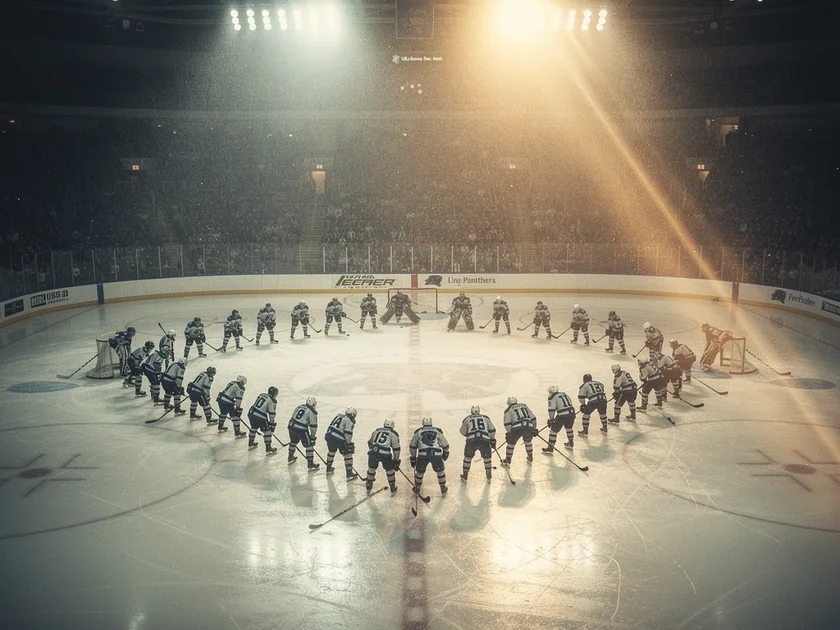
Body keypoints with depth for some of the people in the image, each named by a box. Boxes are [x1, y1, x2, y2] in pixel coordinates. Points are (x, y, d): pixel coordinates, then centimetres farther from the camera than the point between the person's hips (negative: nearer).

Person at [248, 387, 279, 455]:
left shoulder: (261, 395, 17)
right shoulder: (272, 400, -4)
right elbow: (272, 413, -4)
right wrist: (272, 422, 10)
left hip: (251, 413, 7)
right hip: (260, 417, -7)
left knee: (254, 427, 30)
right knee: (267, 431, 7)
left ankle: (250, 444, 46)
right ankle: (268, 450, 12)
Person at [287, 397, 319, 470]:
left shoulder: (299, 406, 16)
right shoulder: (312, 412, -3)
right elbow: (313, 425, -4)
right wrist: (312, 436, 6)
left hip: (291, 426, 7)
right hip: (301, 430, -7)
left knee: (293, 441, 31)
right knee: (309, 445, 5)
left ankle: (290, 458, 50)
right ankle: (310, 465, 4)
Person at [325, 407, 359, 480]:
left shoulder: (339, 416, 21)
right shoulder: (350, 421, -1)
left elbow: (330, 426, 22)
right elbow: (348, 434, -10)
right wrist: (349, 444, -3)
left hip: (329, 435, 7)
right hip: (338, 439, -7)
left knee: (331, 451, 30)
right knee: (348, 454, 4)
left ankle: (328, 469, 47)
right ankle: (350, 474, 3)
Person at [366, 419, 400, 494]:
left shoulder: (376, 431, 24)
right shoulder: (394, 434, 13)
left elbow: (370, 442, 33)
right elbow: (396, 448, 8)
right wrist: (396, 460, 14)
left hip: (373, 452, 3)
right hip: (386, 455, -3)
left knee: (371, 468, 25)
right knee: (389, 470, 19)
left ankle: (368, 487, 38)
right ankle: (393, 489, 28)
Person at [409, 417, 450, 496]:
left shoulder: (418, 432, 19)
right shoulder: (438, 431, 20)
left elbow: (412, 446, 22)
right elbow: (445, 445, 25)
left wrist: (413, 457, 33)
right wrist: (445, 454, 43)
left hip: (423, 455, 0)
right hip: (436, 455, 0)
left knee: (419, 471, 24)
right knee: (440, 471, 25)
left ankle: (417, 489, 35)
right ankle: (443, 489, 32)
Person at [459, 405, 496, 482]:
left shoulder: (467, 419, 19)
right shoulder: (485, 418, 21)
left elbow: (463, 432, 16)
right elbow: (492, 430, 15)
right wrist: (492, 440, 25)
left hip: (471, 441, 0)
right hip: (485, 441, 1)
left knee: (467, 457, 22)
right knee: (487, 458, 23)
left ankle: (465, 476, 28)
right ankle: (489, 476, 32)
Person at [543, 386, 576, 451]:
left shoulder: (552, 397, 3)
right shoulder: (564, 394, 22)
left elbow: (551, 409, -3)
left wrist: (551, 420, 7)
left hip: (562, 415, -6)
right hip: (571, 413, 6)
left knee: (554, 430, 4)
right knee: (569, 428, 32)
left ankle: (550, 449, 5)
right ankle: (570, 444, 45)